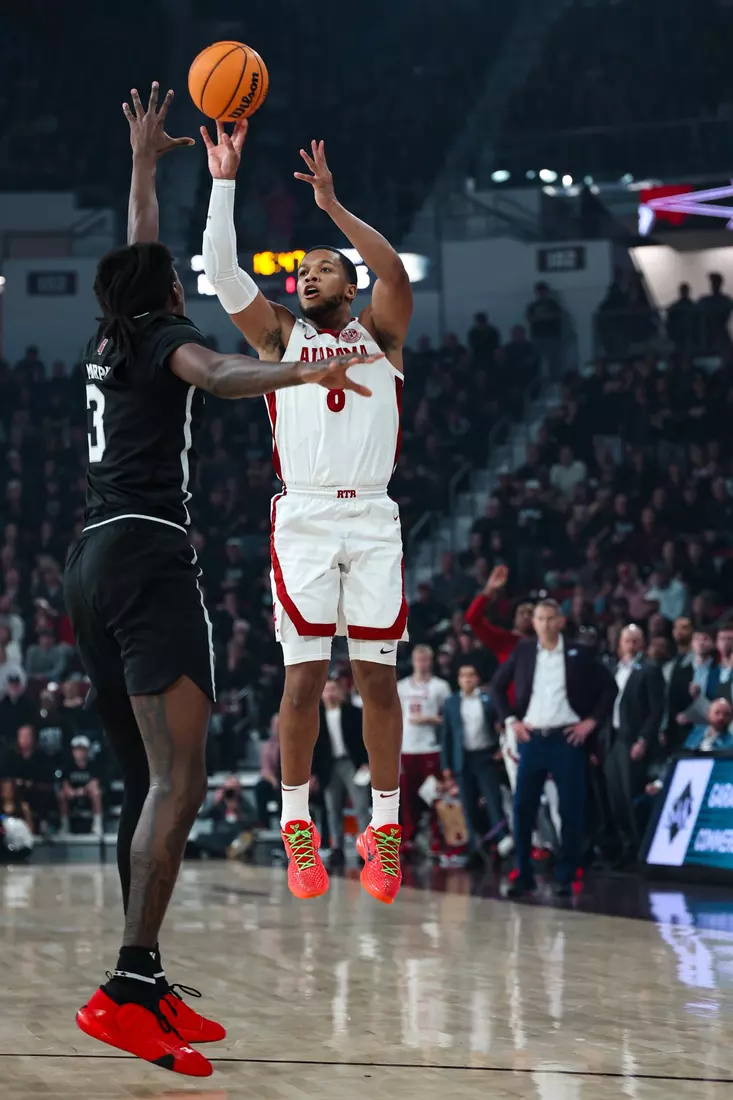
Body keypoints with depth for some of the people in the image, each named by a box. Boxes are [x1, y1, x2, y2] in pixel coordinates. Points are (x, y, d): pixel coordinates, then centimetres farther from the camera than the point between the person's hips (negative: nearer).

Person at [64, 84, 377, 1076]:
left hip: (91, 563, 9)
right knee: (178, 782, -18)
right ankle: (125, 989, -30)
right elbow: (216, 376, -24)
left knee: (149, 781, 13)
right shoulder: (167, 337, 0)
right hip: (148, 557, -9)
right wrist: (299, 372, -42)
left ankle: (150, 989, 12)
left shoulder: (108, 343, 21)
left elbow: (137, 258, 41)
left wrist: (144, 164, 54)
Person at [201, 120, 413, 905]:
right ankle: (297, 827, 7)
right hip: (304, 517, 0)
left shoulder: (378, 334, 12)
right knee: (304, 675, -4)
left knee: (377, 676, 1)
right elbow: (222, 273, 0)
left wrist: (333, 206, -15)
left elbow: (395, 272, -8)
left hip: (373, 518, 0)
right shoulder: (280, 336, 14)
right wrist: (224, 181, -8)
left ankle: (384, 830, 8)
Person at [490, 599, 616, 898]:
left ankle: (565, 878, 7)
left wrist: (592, 721, -2)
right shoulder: (523, 652, 6)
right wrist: (511, 719, 5)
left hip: (567, 739, -2)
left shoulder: (578, 654, 1)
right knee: (523, 807, -1)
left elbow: (608, 687, 5)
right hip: (532, 739, 2)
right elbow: (498, 686, 15)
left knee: (571, 809, -1)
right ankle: (523, 875, 7)